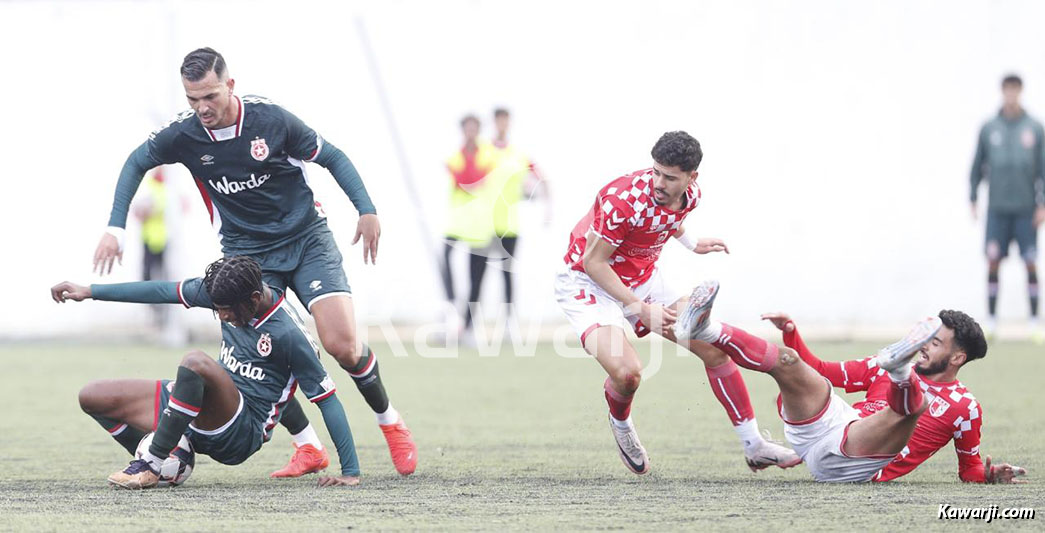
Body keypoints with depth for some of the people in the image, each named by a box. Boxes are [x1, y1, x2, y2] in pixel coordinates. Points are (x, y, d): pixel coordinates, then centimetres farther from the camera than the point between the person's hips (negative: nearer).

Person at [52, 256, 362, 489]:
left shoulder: (289, 334, -19)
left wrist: (350, 473, -18)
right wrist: (90, 292, 9)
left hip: (243, 432, -8)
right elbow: (164, 292, 7)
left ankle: (152, 464, -26)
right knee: (92, 397, 1)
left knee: (195, 363, -38)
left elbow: (327, 399, -16)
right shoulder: (229, 294, -1)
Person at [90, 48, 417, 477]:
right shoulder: (183, 134, -11)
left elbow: (332, 156, -3)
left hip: (307, 239, -2)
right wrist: (115, 227, 1)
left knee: (342, 344, -15)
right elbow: (136, 162, 9)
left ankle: (391, 424, 10)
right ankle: (307, 447, 5)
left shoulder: (270, 119, -16)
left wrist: (367, 210, -12)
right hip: (247, 255, 2)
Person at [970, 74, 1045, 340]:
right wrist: (973, 199, 5)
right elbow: (977, 166, 9)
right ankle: (991, 320, 5)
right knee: (993, 261, -3)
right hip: (997, 208, 0)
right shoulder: (989, 128, 5)